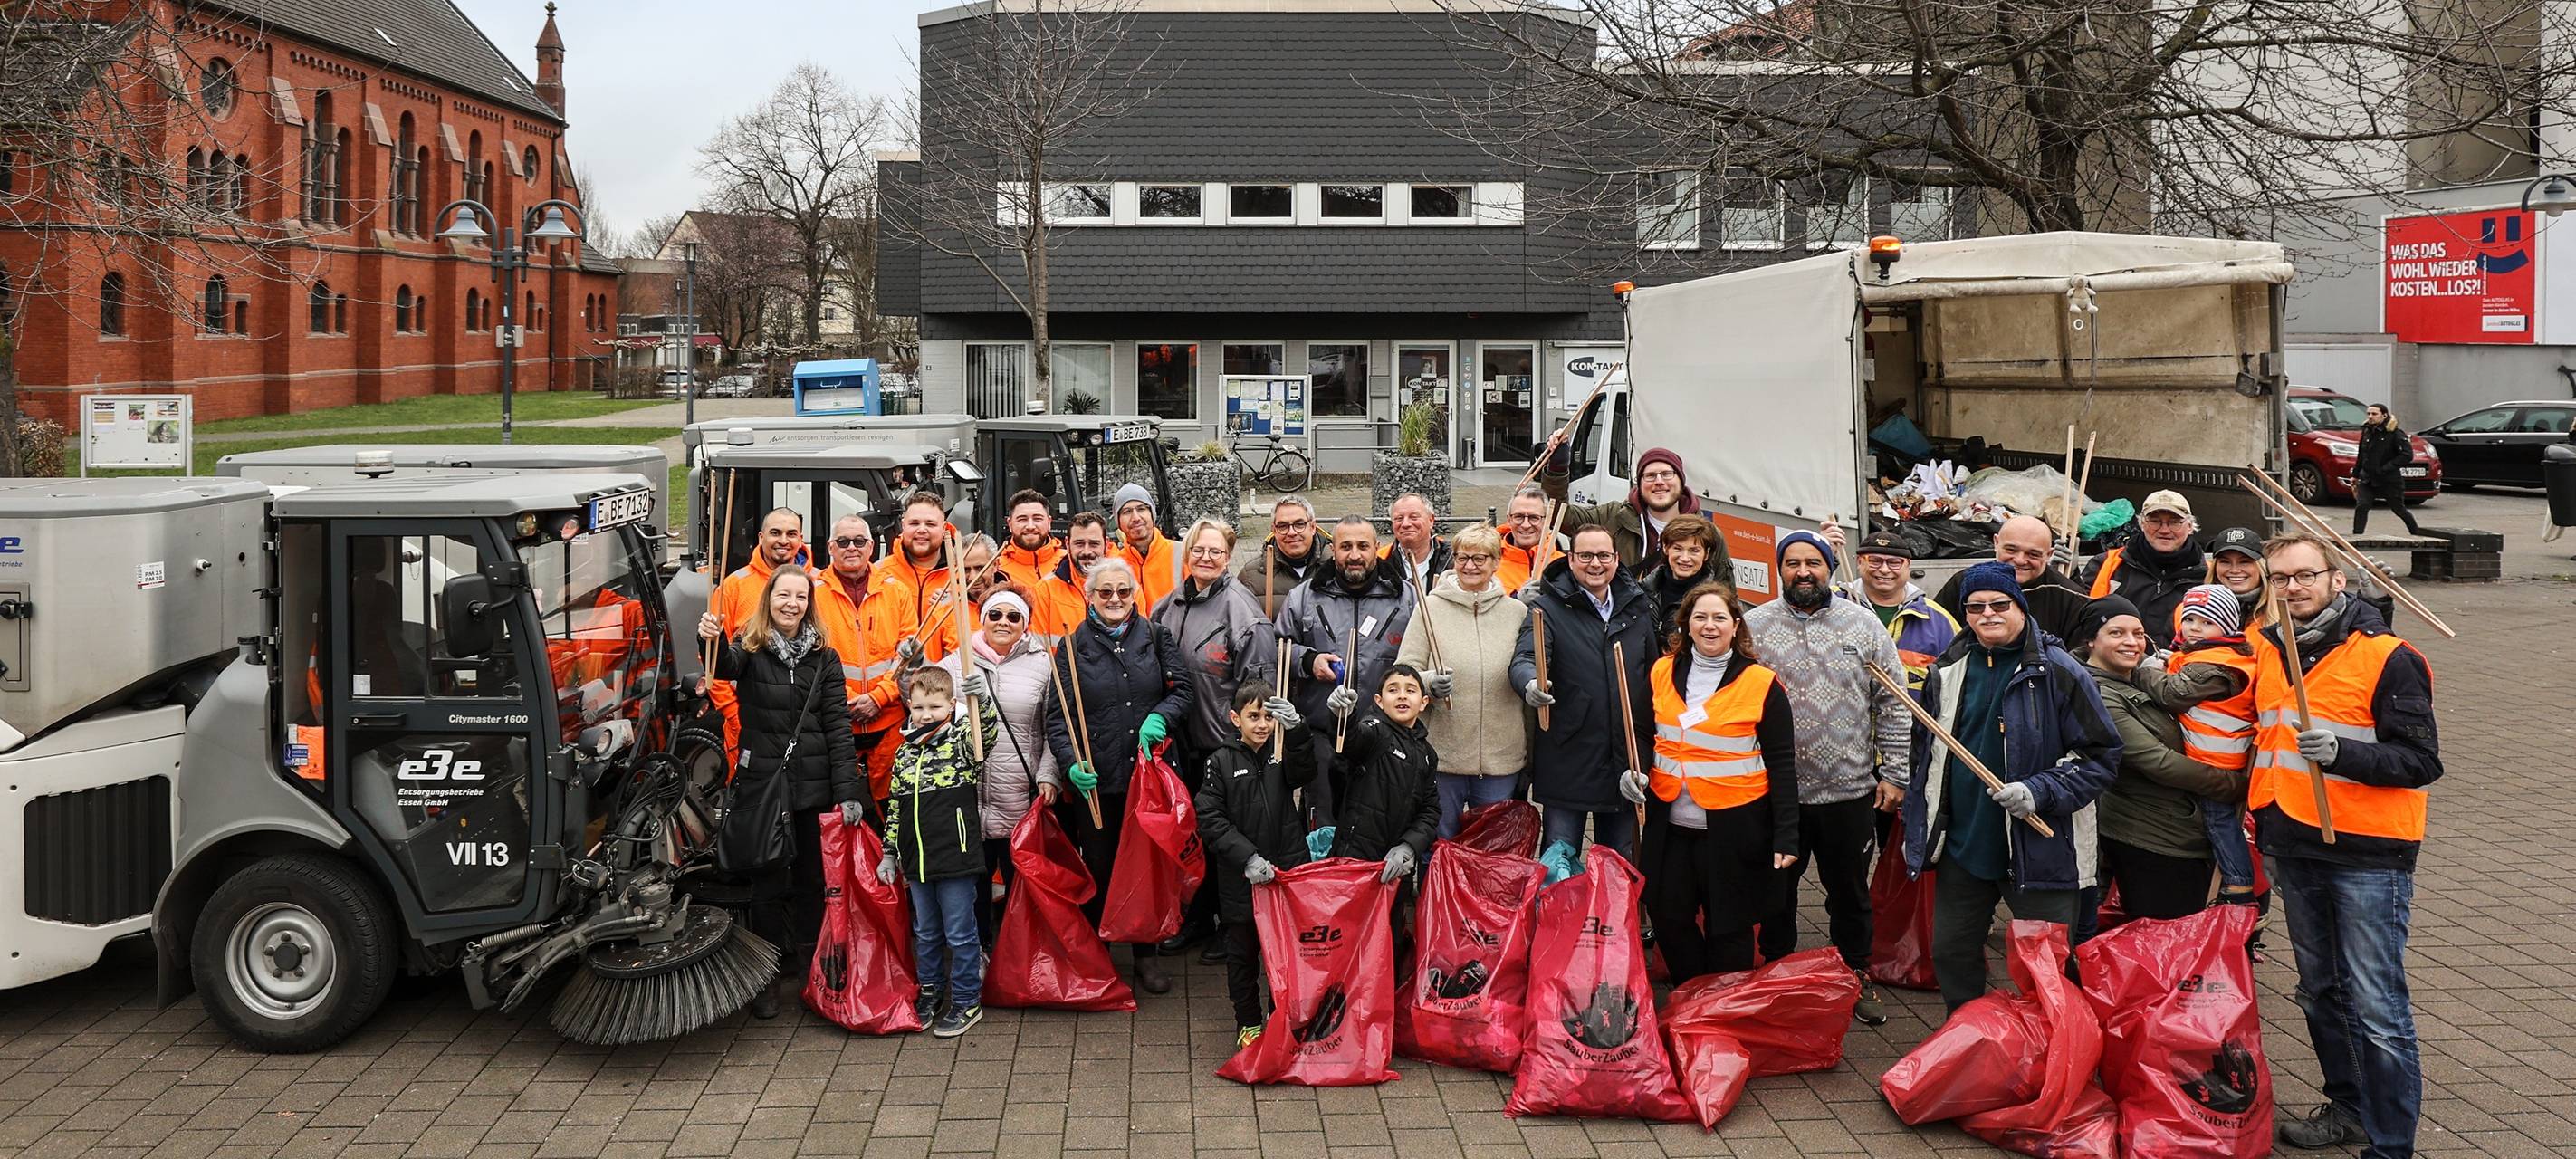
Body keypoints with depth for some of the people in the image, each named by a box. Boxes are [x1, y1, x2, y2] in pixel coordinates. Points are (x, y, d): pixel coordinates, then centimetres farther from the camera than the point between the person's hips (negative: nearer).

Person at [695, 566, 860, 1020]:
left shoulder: (823, 656, 5)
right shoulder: (750, 648, -2)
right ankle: (769, 978, 13)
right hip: (762, 782, -2)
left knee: (811, 880, 9)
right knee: (769, 883, 3)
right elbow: (725, 667, -26)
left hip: (813, 784, 2)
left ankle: (810, 973, 21)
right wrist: (712, 641, -50)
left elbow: (837, 725, 1)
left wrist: (847, 790, -6)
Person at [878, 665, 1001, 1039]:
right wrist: (889, 854, 15)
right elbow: (895, 808, 15)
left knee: (960, 934, 4)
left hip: (955, 855, -5)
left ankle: (966, 1001, 16)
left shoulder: (961, 743, -4)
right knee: (925, 933, 19)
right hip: (916, 860, 5)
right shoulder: (905, 753, 9)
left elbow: (988, 732, -27)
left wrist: (980, 698, -43)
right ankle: (929, 993, 35)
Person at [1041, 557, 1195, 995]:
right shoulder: (1072, 646, 3)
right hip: (1095, 778, -1)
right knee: (1099, 867, 6)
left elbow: (1182, 690, 7)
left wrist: (1159, 717, -13)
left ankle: (1146, 955, 22)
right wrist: (1070, 762, -16)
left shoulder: (1157, 637, 8)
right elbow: (1056, 716, -1)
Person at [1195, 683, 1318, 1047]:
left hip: (1286, 868, 2)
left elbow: (1304, 772, -18)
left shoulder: (1283, 754, 4)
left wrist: (1296, 729, -36)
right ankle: (1247, 1022, 24)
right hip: (1240, 879, -1)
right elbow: (1210, 819, -9)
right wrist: (1247, 857, -19)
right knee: (1243, 952, 10)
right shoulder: (1222, 762, -4)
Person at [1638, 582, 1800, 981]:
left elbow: (1782, 765, -5)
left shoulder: (1762, 684, -6)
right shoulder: (1662, 673, 5)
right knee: (1668, 919, 8)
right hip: (1671, 824, 4)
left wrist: (1786, 837, -9)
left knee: (1728, 929, 6)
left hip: (1735, 826, -4)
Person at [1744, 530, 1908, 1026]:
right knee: (1775, 894, 11)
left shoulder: (1863, 625, 2)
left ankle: (1858, 977, 31)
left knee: (1851, 893, 15)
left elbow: (1893, 703, 4)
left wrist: (1893, 774, 1)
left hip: (1850, 791, 1)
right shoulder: (1753, 626, 0)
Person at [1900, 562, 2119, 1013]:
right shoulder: (1948, 671, 6)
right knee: (1952, 952, 13)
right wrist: (1917, 830, 14)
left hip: (2039, 850, -5)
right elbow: (1924, 753, 17)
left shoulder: (2058, 672, -9)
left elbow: (2101, 754, -8)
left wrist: (2040, 792, -20)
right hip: (1962, 845, 5)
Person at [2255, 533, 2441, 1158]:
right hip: (2294, 851, 7)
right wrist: (2265, 835, 20)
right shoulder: (2267, 652, 8)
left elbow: (2423, 763, -14)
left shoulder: (2387, 658, -11)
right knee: (2321, 991, 18)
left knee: (2375, 1007, -6)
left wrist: (2342, 753, -30)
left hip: (2368, 855, -7)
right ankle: (2349, 1107, 34)